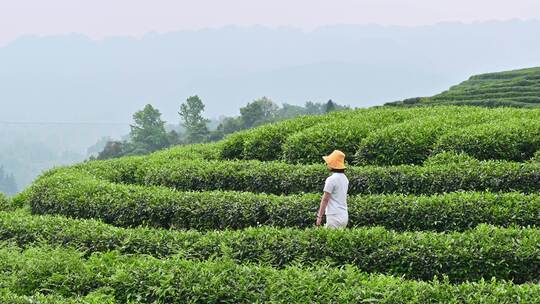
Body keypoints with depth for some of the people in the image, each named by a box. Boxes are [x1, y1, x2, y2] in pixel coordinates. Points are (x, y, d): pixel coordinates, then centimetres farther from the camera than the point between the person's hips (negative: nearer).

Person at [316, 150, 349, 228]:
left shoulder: (331, 179, -13)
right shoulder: (345, 179, 12)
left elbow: (325, 199, -12)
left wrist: (319, 216, -7)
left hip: (334, 216, -8)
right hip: (344, 215, 8)